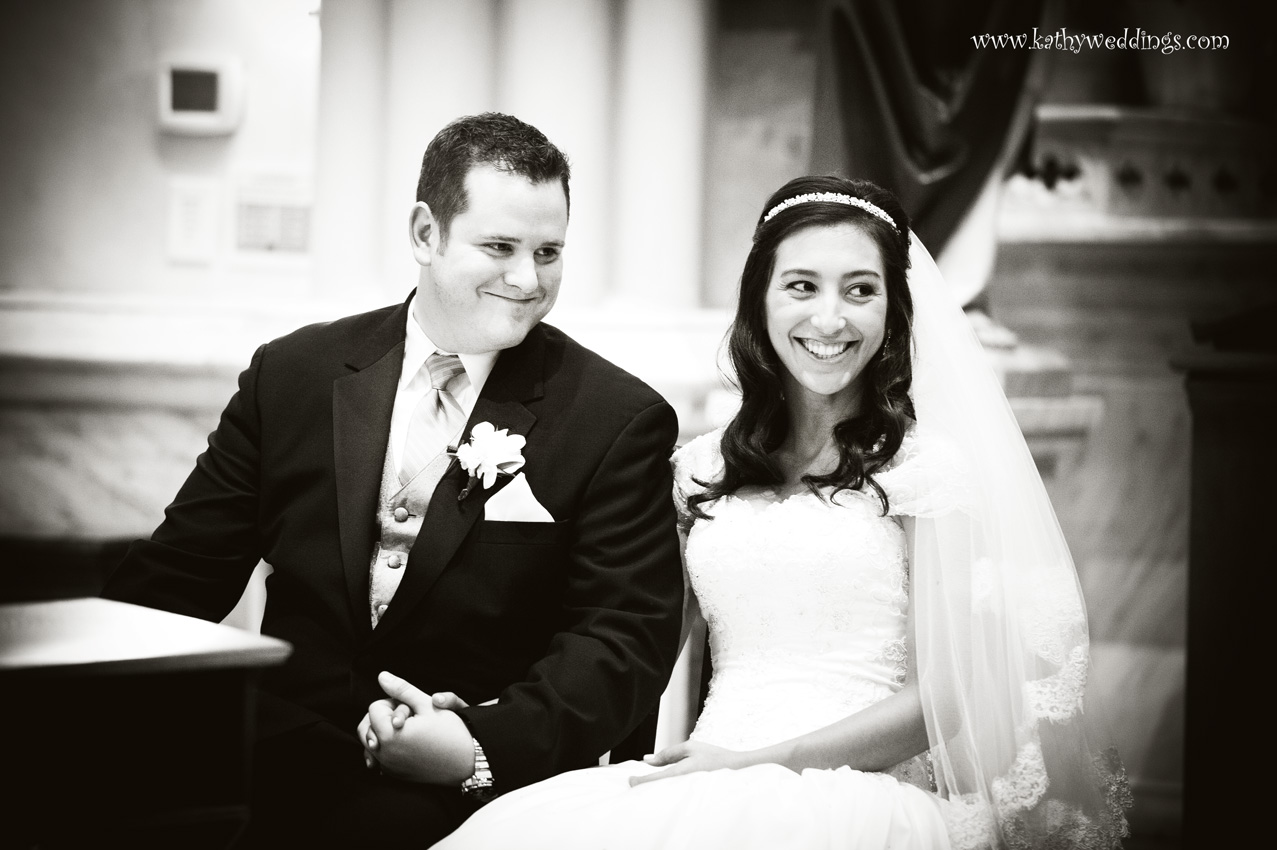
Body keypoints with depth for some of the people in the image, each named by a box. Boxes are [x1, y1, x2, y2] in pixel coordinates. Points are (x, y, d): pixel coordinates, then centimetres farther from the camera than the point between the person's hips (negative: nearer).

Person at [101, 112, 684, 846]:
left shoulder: (620, 421, 3)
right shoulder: (292, 374, 10)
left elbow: (626, 638, -2)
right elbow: (183, 573, 11)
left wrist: (483, 745, -19)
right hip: (279, 772, 3)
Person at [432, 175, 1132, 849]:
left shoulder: (925, 463, 4)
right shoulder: (701, 469, 17)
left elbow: (942, 696, -1)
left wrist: (764, 759, -10)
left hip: (862, 793, -5)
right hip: (706, 785, 5)